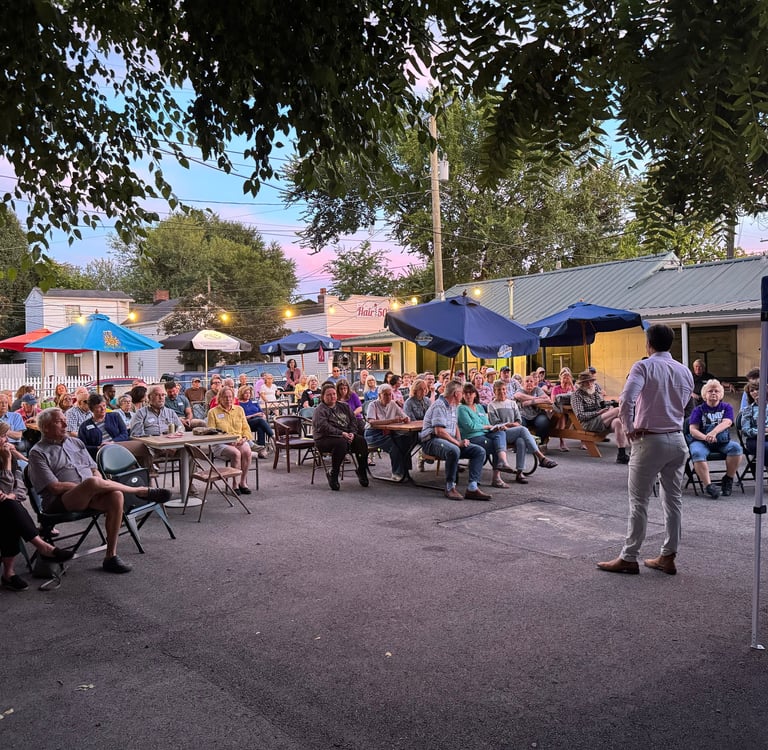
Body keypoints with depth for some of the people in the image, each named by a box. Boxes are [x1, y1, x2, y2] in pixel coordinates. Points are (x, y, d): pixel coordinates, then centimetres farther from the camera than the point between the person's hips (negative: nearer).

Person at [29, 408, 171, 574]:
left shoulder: (76, 443, 22)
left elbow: (94, 470, 22)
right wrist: (89, 485, -11)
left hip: (89, 496, 6)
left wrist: (101, 486, -2)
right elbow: (55, 487, -8)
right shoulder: (38, 453, 3)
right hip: (60, 502, -6)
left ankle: (111, 556, -20)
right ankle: (141, 491, -14)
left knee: (115, 495, -27)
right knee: (93, 482, -36)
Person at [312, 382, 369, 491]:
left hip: (346, 436, 6)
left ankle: (362, 471, -7)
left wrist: (352, 433, -8)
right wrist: (341, 434, -23)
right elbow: (323, 427, -17)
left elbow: (354, 420, 13)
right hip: (325, 439, -6)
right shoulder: (320, 410, -3)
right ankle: (333, 476, -24)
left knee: (361, 440, -22)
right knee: (341, 442, -37)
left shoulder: (343, 406, 18)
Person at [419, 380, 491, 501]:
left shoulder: (453, 406, 20)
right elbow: (439, 431, -21)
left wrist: (460, 441, 8)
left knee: (479, 451, -7)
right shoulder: (439, 406, -13)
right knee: (454, 450, -41)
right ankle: (450, 487, -24)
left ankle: (472, 488, -17)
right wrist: (458, 443, -17)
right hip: (432, 440, -10)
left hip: (450, 441, 10)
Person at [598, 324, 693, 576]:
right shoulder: (685, 371, 9)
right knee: (673, 499, 12)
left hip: (650, 441, -6)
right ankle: (668, 557, 19)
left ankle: (629, 558, 7)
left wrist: (629, 428, -14)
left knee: (639, 501, 1)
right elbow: (683, 404, 9)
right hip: (677, 439, 6)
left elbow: (626, 399, -25)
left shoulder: (644, 366, -11)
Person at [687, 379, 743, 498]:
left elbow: (727, 422, -9)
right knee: (697, 453, -34)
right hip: (701, 441, -2)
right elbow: (692, 429, -4)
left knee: (736, 448, -29)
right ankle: (708, 485, -36)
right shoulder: (699, 410, 8)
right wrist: (705, 437, -26)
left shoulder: (726, 407, 12)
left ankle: (728, 479, -13)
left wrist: (714, 432, -30)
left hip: (723, 442, 2)